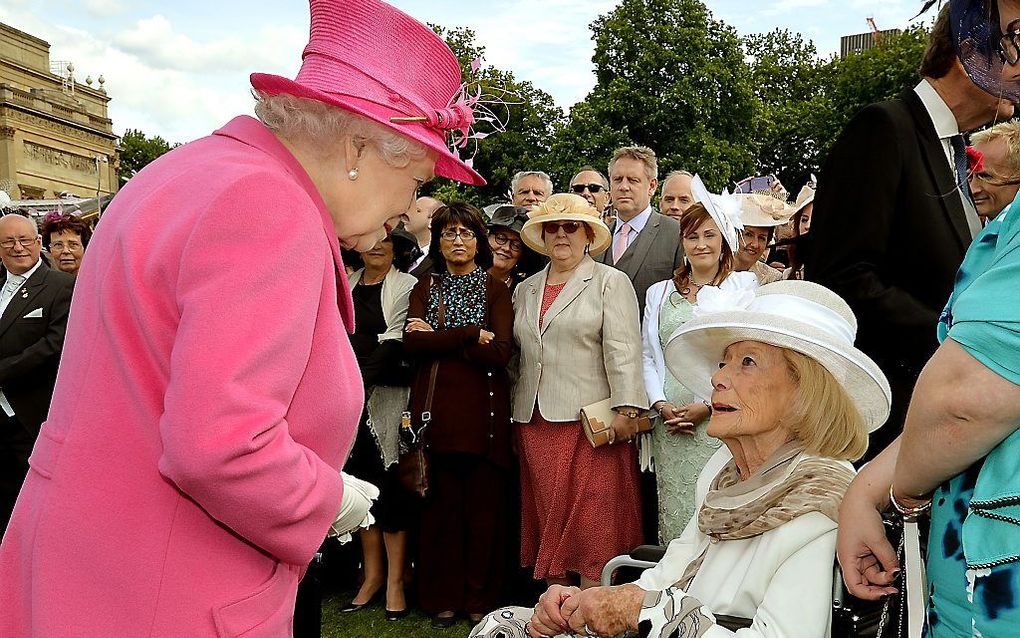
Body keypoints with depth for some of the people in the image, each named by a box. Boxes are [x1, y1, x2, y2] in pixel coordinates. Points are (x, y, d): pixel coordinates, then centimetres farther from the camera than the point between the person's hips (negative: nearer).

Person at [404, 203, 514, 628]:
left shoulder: (496, 290, 8)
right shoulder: (425, 288, 14)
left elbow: (500, 353, -8)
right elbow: (412, 344, -3)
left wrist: (438, 339, -6)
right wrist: (471, 335, -10)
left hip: (483, 409, -1)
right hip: (436, 406, 2)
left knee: (483, 504, -1)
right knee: (440, 503, 1)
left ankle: (480, 598, 10)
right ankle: (442, 599, 10)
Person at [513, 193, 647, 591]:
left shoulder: (610, 283, 2)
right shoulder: (525, 290, 18)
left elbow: (623, 351, -7)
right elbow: (517, 353, 18)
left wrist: (626, 410, -16)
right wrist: (516, 410, 12)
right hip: (536, 424, 5)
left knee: (593, 522, -5)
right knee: (550, 517, 7)